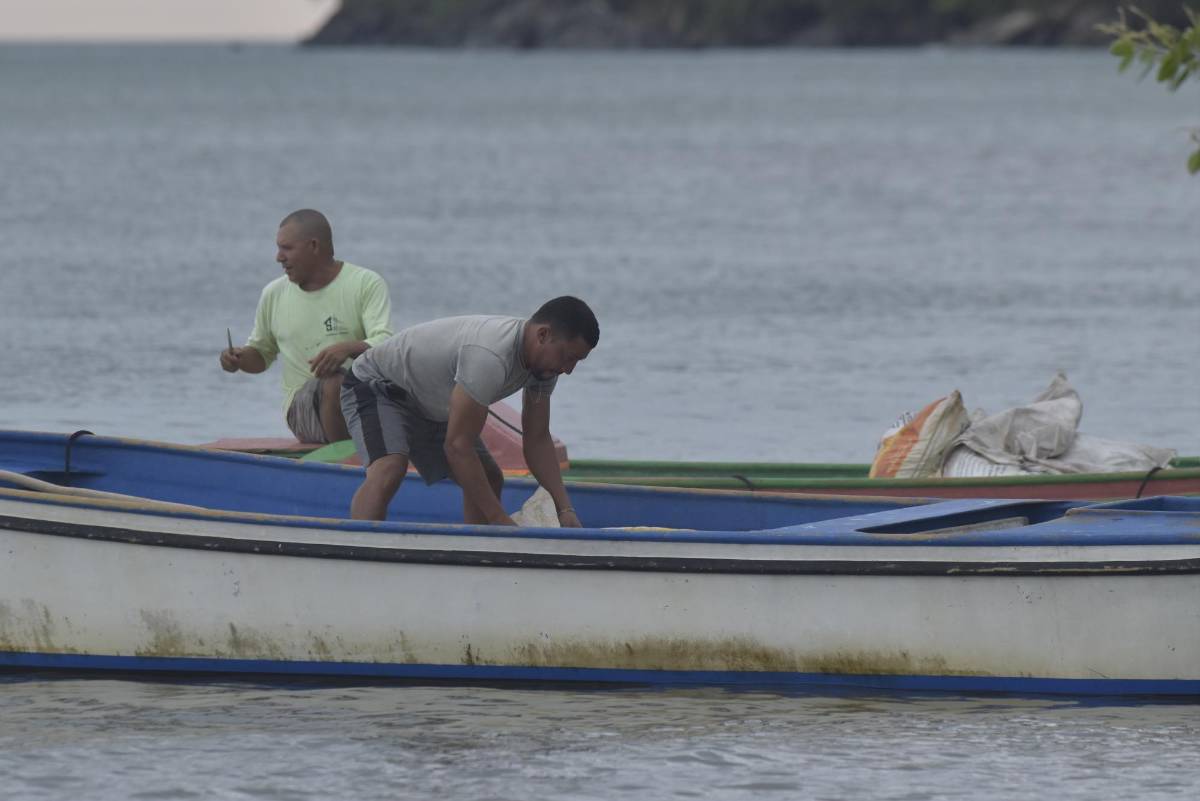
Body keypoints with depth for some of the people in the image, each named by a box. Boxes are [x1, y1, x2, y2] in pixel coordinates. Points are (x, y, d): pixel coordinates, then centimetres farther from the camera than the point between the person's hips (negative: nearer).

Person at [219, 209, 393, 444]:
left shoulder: (367, 284, 1)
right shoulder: (274, 294, 14)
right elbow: (262, 353, 27)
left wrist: (348, 348, -32)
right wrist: (240, 359, 3)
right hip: (302, 405, 1)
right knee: (334, 382, -33)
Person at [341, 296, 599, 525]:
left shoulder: (545, 357, -10)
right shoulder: (489, 357, -40)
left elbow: (537, 440, 0)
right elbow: (457, 445, -35)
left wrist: (565, 509, -12)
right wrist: (500, 521, -32)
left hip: (428, 406, 10)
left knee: (490, 480, 5)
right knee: (389, 469, -34)